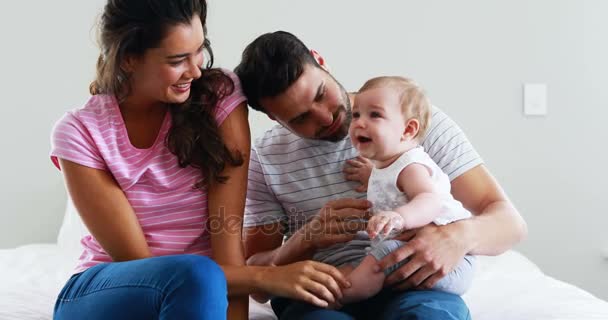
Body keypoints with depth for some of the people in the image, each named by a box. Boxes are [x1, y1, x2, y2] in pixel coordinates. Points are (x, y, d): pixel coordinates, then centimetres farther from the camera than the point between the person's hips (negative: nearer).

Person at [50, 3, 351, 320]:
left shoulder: (219, 95, -9)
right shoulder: (80, 132, -12)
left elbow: (228, 235, -15)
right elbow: (138, 262, -16)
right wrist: (266, 277, -26)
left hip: (194, 294, 2)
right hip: (100, 293, -1)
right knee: (197, 276, -33)